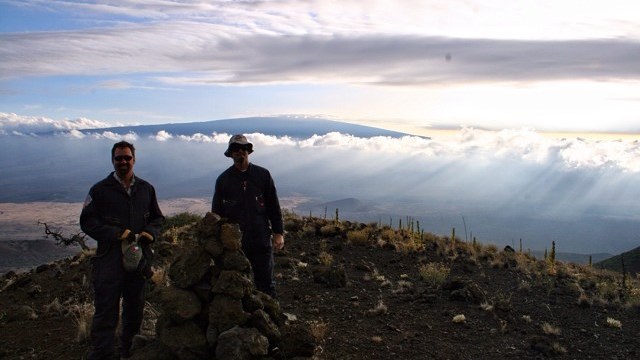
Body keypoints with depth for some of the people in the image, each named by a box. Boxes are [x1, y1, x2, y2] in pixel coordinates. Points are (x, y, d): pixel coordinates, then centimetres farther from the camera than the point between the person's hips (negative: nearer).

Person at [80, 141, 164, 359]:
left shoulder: (146, 189, 8)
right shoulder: (100, 190, -3)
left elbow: (157, 218, 15)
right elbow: (87, 221, -7)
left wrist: (150, 232, -6)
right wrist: (116, 233, -19)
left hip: (139, 257, 4)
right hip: (109, 258, -4)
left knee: (135, 308, 18)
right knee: (106, 312, -2)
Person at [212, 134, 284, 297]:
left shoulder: (263, 175, 1)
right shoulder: (223, 180, 2)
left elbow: (274, 206, 5)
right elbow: (216, 212, 8)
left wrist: (278, 233, 2)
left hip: (261, 239, 0)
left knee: (266, 283, 6)